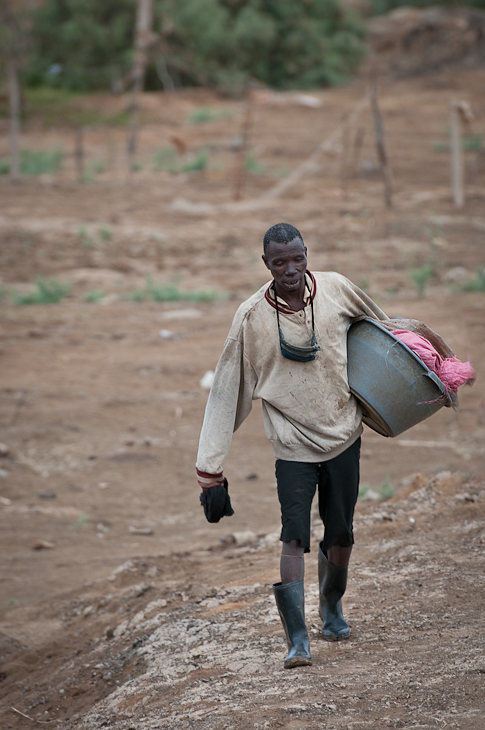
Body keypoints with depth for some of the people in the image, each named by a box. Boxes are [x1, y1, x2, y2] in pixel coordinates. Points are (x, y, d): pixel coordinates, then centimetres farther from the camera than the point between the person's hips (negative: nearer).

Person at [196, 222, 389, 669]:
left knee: (340, 533, 10)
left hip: (342, 432, 3)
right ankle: (297, 638, -18)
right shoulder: (252, 316, -12)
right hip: (292, 440, -3)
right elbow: (228, 390, -7)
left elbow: (380, 325, 16)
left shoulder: (336, 289, -6)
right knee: (294, 535, -14)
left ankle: (332, 607, 36)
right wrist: (211, 465, -8)